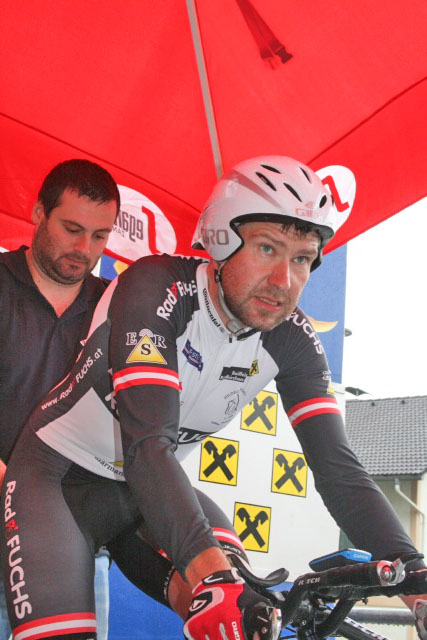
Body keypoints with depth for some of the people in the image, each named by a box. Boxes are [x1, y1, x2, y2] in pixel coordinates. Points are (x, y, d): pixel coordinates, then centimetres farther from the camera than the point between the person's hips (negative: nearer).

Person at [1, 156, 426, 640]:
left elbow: (338, 468, -15)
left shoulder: (292, 341, -12)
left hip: (151, 488, 5)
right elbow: (147, 442, -38)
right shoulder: (157, 287, -28)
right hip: (60, 472, -4)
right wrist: (207, 570, -51)